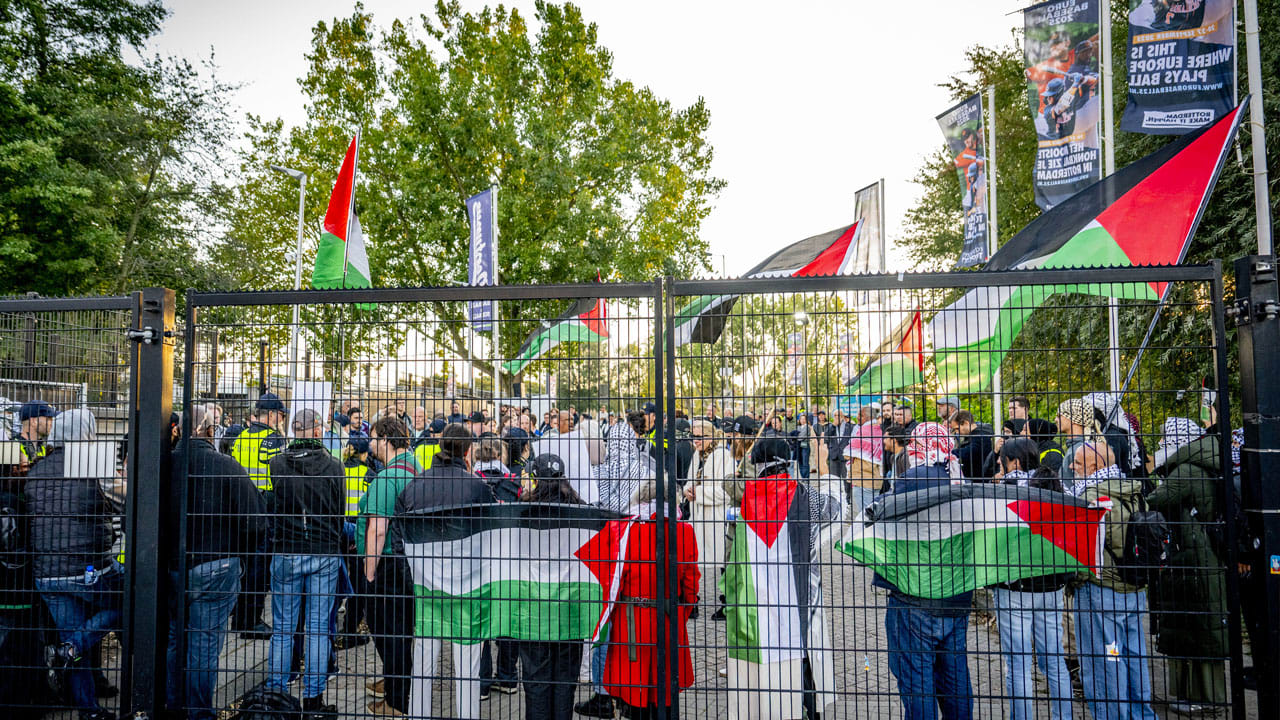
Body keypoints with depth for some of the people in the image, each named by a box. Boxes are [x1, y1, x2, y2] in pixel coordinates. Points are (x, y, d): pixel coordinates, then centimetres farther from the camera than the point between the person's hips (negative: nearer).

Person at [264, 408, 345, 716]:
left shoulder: (277, 464, -6)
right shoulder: (333, 466, -6)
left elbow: (270, 506, 6)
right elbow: (341, 509, 4)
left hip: (286, 553, 0)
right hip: (325, 553, 0)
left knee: (282, 629, 10)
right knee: (318, 628, 7)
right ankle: (313, 697, 11)